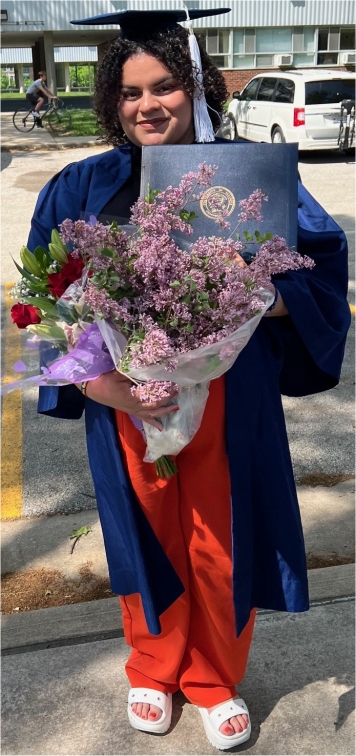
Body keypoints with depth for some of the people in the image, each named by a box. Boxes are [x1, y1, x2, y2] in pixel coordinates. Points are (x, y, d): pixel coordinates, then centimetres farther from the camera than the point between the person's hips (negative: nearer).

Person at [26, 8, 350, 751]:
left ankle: (215, 680, 39)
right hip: (126, 404, 1)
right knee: (146, 541, 16)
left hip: (229, 404, 0)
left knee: (222, 546, 11)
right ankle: (154, 671, 44)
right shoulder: (83, 189, -1)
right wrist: (104, 382, -20)